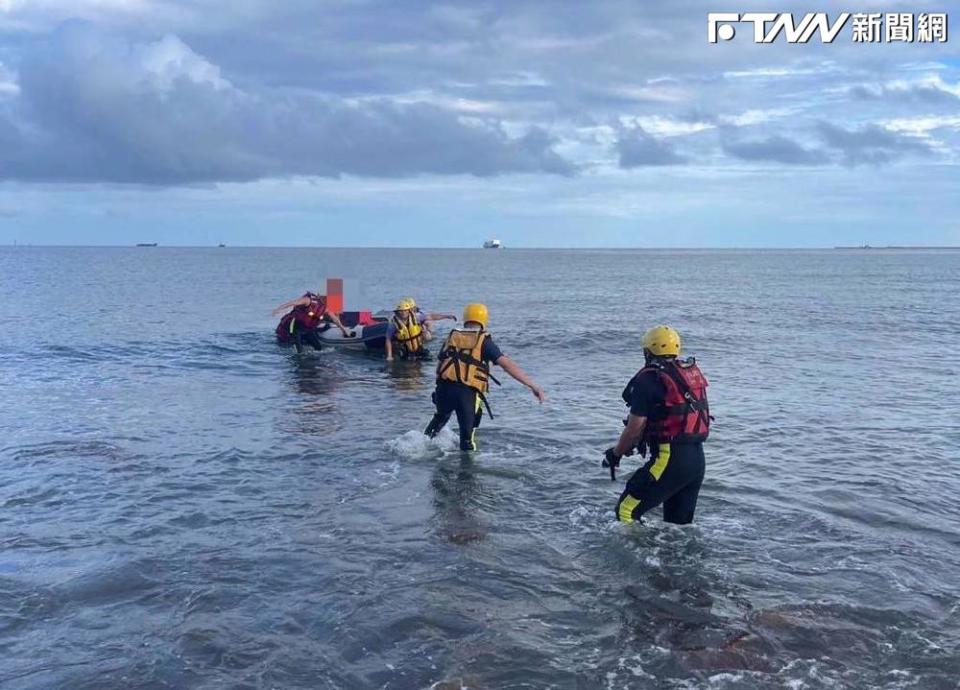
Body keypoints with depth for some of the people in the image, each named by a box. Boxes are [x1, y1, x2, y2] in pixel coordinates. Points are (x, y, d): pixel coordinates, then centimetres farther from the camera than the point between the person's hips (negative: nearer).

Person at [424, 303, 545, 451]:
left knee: (441, 417, 35)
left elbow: (439, 365, 20)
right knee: (467, 435, 10)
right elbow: (507, 364, -8)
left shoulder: (452, 337, 16)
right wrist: (533, 386, -10)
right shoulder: (484, 341, 3)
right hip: (468, 393, -4)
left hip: (444, 388, 4)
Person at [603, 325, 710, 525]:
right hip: (698, 458, 8)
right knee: (680, 522, 18)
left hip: (670, 459, -8)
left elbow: (635, 427, -11)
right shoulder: (693, 372, 13)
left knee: (627, 510, -2)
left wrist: (615, 454, 5)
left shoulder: (648, 379, -10)